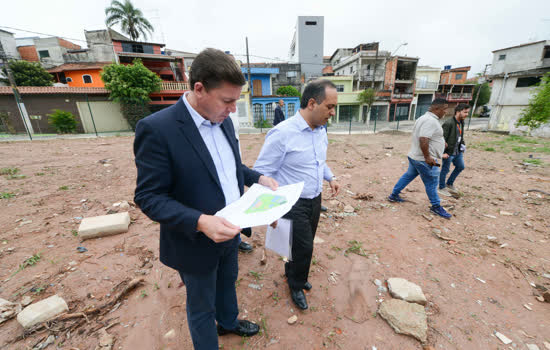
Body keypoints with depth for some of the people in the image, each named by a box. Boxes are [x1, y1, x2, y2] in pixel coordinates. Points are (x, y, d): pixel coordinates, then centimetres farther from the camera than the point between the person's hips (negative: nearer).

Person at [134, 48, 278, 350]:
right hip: (196, 243, -7)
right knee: (202, 307, 21)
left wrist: (257, 177, -5)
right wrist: (200, 222, -33)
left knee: (227, 283, 32)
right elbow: (148, 197, -21)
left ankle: (229, 322, 62)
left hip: (229, 231, 7)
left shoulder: (223, 121, -1)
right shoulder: (156, 129, -24)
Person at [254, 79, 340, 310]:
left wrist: (330, 177, 8)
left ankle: (293, 275, 49)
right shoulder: (282, 133, -22)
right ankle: (296, 285, 36)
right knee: (303, 246, 4)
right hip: (294, 203, -7)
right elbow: (261, 172, -19)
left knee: (305, 244, 21)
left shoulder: (321, 131, 4)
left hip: (315, 200, 7)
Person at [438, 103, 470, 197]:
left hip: (457, 151, 9)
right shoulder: (448, 123, -19)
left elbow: (461, 136, 20)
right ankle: (442, 188, 18)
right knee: (445, 170, 3)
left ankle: (449, 183, 35)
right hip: (449, 152, -9)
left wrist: (462, 146, 14)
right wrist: (443, 152, -23)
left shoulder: (461, 122, 9)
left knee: (460, 166, 19)